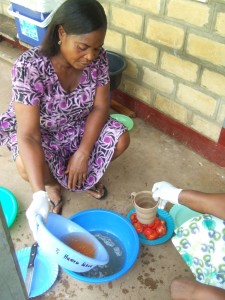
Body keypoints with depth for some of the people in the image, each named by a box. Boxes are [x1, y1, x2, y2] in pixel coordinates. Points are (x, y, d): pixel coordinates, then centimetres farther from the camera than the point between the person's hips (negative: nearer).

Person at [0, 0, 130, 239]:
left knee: (120, 140, -16)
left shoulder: (98, 58, -21)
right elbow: (29, 135, -38)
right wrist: (38, 195, -46)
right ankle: (52, 183, 5)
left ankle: (84, 175, 14)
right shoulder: (29, 67, -35)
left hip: (77, 125, 4)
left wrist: (83, 154, -23)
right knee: (28, 166, -33)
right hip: (37, 130, -3)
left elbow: (100, 106, -13)